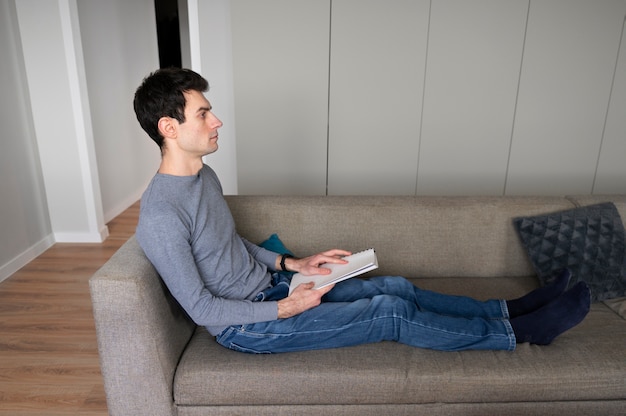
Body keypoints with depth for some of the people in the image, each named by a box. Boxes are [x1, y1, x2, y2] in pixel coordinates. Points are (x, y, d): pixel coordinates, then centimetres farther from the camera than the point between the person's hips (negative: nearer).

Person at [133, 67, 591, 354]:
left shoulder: (204, 174, 3)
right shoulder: (161, 216, -26)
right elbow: (201, 308, -22)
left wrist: (292, 264, 5)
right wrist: (286, 309, -20)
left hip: (268, 287, 8)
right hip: (245, 327, -8)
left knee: (394, 287, 2)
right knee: (389, 312, -12)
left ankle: (509, 309, 14)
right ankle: (517, 332, 4)